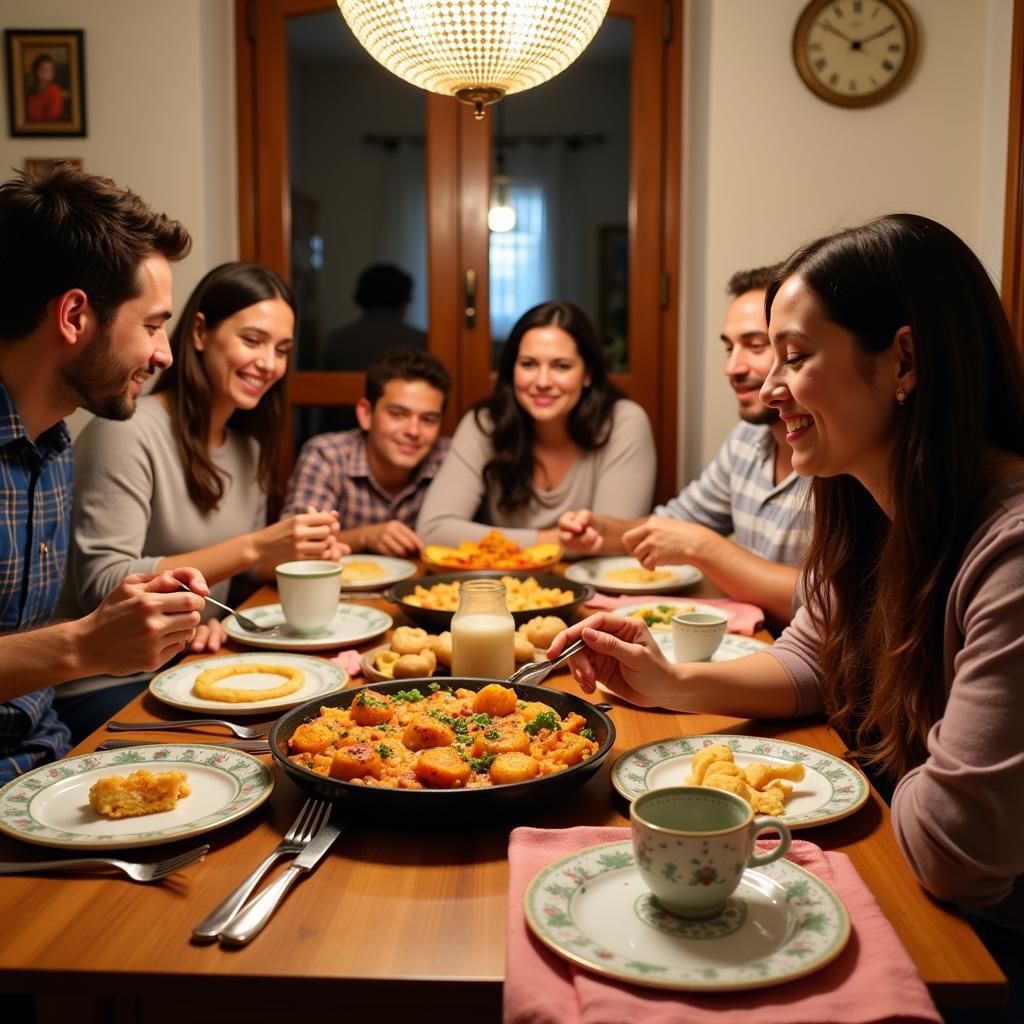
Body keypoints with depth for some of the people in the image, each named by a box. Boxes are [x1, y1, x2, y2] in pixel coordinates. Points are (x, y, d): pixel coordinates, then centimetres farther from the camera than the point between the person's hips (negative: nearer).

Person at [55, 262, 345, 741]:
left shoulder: (249, 444, 9)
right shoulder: (128, 432, -15)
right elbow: (102, 588, -22)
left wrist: (299, 554, -8)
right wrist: (252, 550, -28)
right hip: (102, 687, -7)